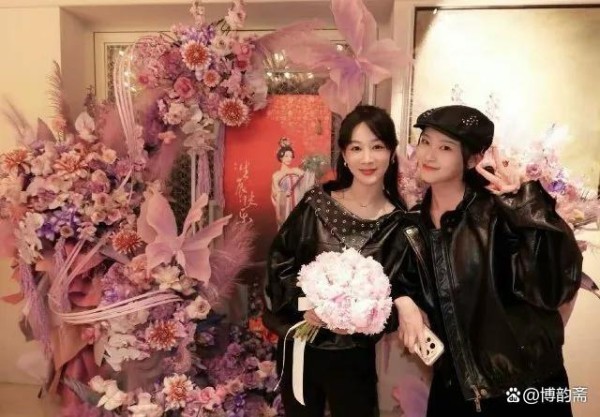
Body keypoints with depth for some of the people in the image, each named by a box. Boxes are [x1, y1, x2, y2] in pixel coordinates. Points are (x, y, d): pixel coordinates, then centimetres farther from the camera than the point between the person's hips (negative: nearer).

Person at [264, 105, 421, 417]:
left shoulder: (400, 223, -8)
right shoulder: (316, 203, -8)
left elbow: (403, 290, -3)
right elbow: (279, 260, -3)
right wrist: (302, 304, -16)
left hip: (354, 355, -1)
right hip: (299, 344, 1)